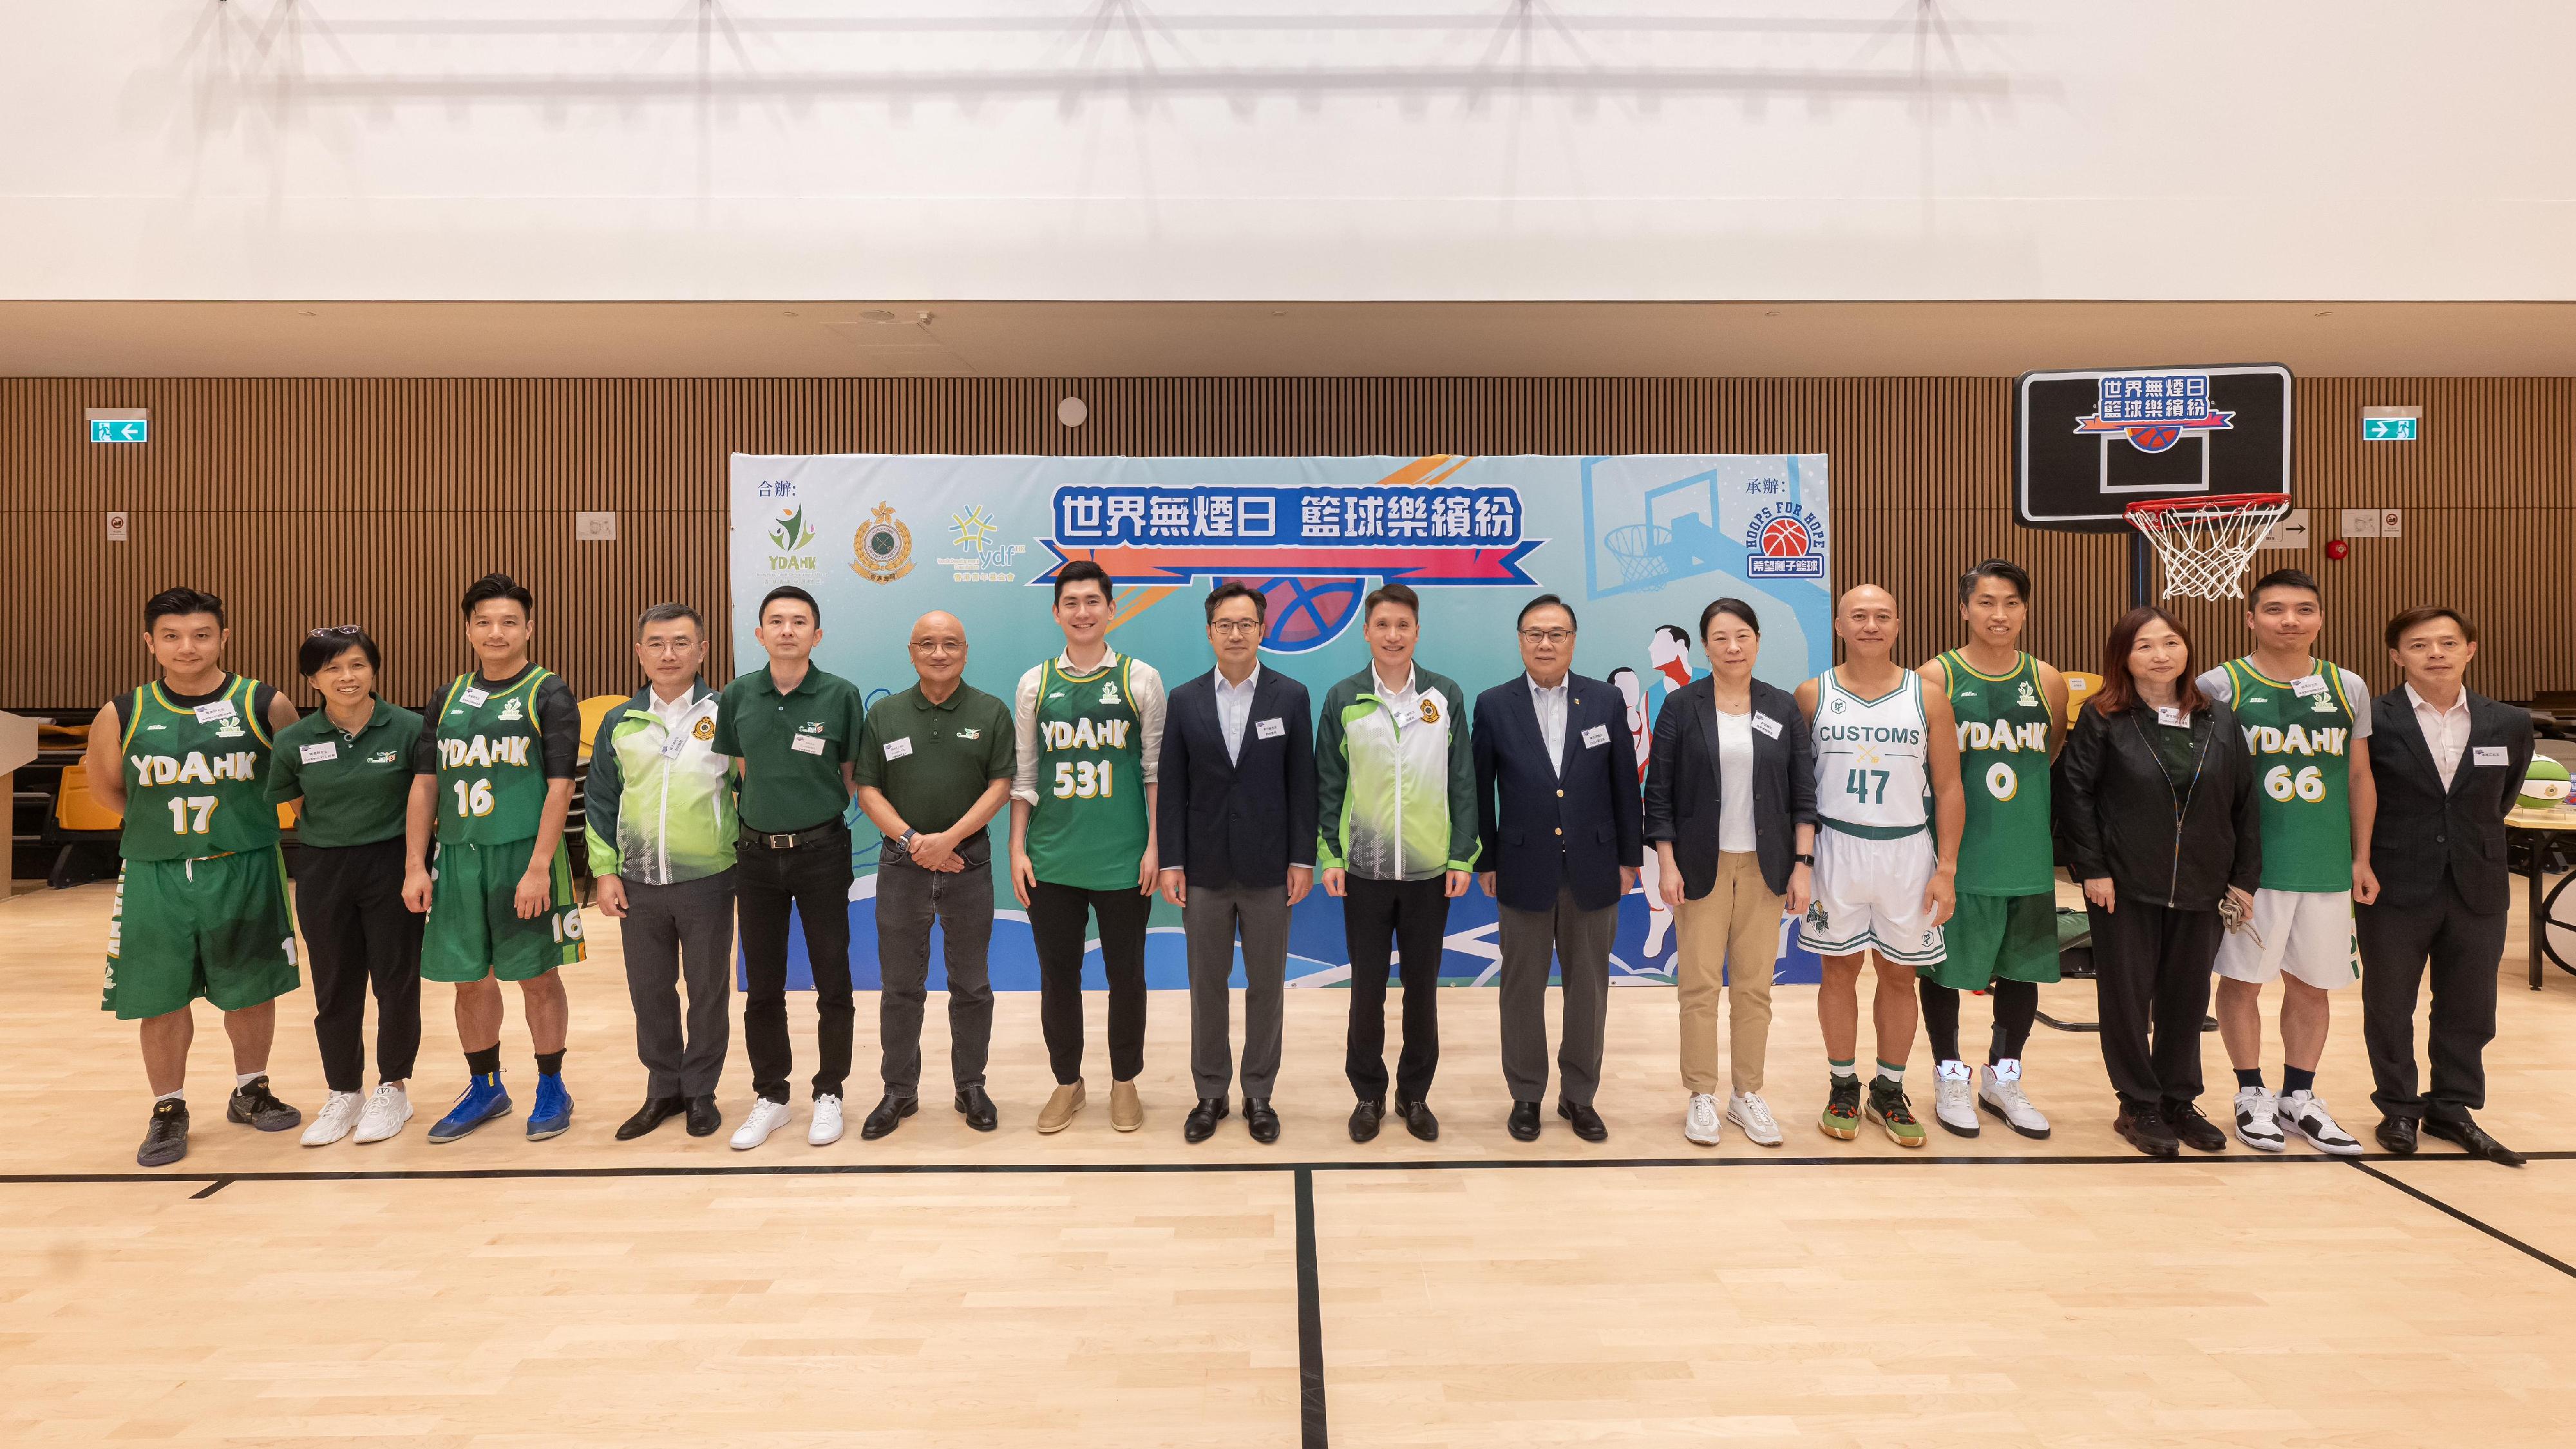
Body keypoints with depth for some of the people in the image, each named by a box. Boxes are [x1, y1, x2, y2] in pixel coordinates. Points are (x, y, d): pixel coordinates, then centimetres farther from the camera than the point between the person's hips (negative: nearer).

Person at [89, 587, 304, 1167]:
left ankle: (250, 1092, 29)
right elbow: (106, 785, 15)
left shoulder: (265, 705, -5)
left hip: (244, 872, 0)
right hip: (155, 877, 1)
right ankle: (169, 1110, 22)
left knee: (252, 989, 10)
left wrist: (246, 821, 5)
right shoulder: (122, 716, -2)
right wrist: (162, 823, 11)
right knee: (162, 996, 6)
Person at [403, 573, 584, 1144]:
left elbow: (559, 786, -9)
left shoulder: (549, 694, -3)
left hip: (524, 857, -4)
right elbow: (424, 785, 12)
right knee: (470, 979, 12)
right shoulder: (450, 698, 11)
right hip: (458, 859, 5)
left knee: (538, 976, 3)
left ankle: (552, 1089, 18)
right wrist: (415, 867, 5)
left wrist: (538, 868, -16)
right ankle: (484, 1089, 29)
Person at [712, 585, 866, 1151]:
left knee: (833, 983, 5)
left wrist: (821, 812, -3)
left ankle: (829, 1094, 21)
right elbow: (732, 770, 11)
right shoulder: (738, 696, 2)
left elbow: (853, 775, 3)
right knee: (762, 987, 10)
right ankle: (770, 1097, 25)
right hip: (757, 854, 3)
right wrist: (749, 822, 5)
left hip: (822, 853, -2)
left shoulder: (840, 695, -6)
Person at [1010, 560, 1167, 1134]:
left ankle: (1125, 1082, 26)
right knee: (1057, 974, 10)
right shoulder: (1036, 684, 6)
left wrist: (1155, 847, -4)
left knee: (1125, 973, 9)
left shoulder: (1140, 679, 0)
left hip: (1124, 860, -2)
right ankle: (1067, 1082, 27)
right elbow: (1023, 774, 8)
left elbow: (1156, 770, 1)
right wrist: (1017, 850, 3)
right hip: (1051, 862, 2)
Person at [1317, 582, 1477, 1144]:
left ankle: (1415, 1094, 24)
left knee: (1423, 987, 10)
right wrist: (1329, 856, -3)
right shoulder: (1343, 698, 1)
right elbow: (1328, 783, 3)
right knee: (1367, 987, 8)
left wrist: (1463, 856, -1)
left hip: (1430, 868, 1)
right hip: (1364, 868, 0)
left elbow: (1462, 781, 3)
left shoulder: (1446, 695, 2)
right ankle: (1368, 1094, 23)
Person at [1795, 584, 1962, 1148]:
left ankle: (1889, 1092, 23)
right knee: (1840, 969, 8)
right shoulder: (1813, 695, 0)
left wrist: (1947, 869, -3)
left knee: (1899, 974, 8)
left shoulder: (1927, 697, 0)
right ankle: (1843, 1087, 22)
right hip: (1836, 848, 0)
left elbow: (1948, 787, 1)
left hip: (1908, 852, 1)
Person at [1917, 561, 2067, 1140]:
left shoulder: (2047, 681, 4)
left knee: (2023, 967, 13)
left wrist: (2062, 843, 10)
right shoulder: (1937, 676, -7)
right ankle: (1951, 1077, 25)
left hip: (2028, 853, 4)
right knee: (1945, 966, 7)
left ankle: (2002, 1079, 31)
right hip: (1956, 853, -3)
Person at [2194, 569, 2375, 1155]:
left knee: (2312, 985, 11)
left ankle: (2299, 1098, 26)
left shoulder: (2348, 688, 7)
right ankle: (2252, 1096, 20)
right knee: (2242, 979, 4)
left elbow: (2359, 777, 12)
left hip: (2328, 866, 3)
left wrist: (2362, 859, 9)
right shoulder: (2218, 686, -4)